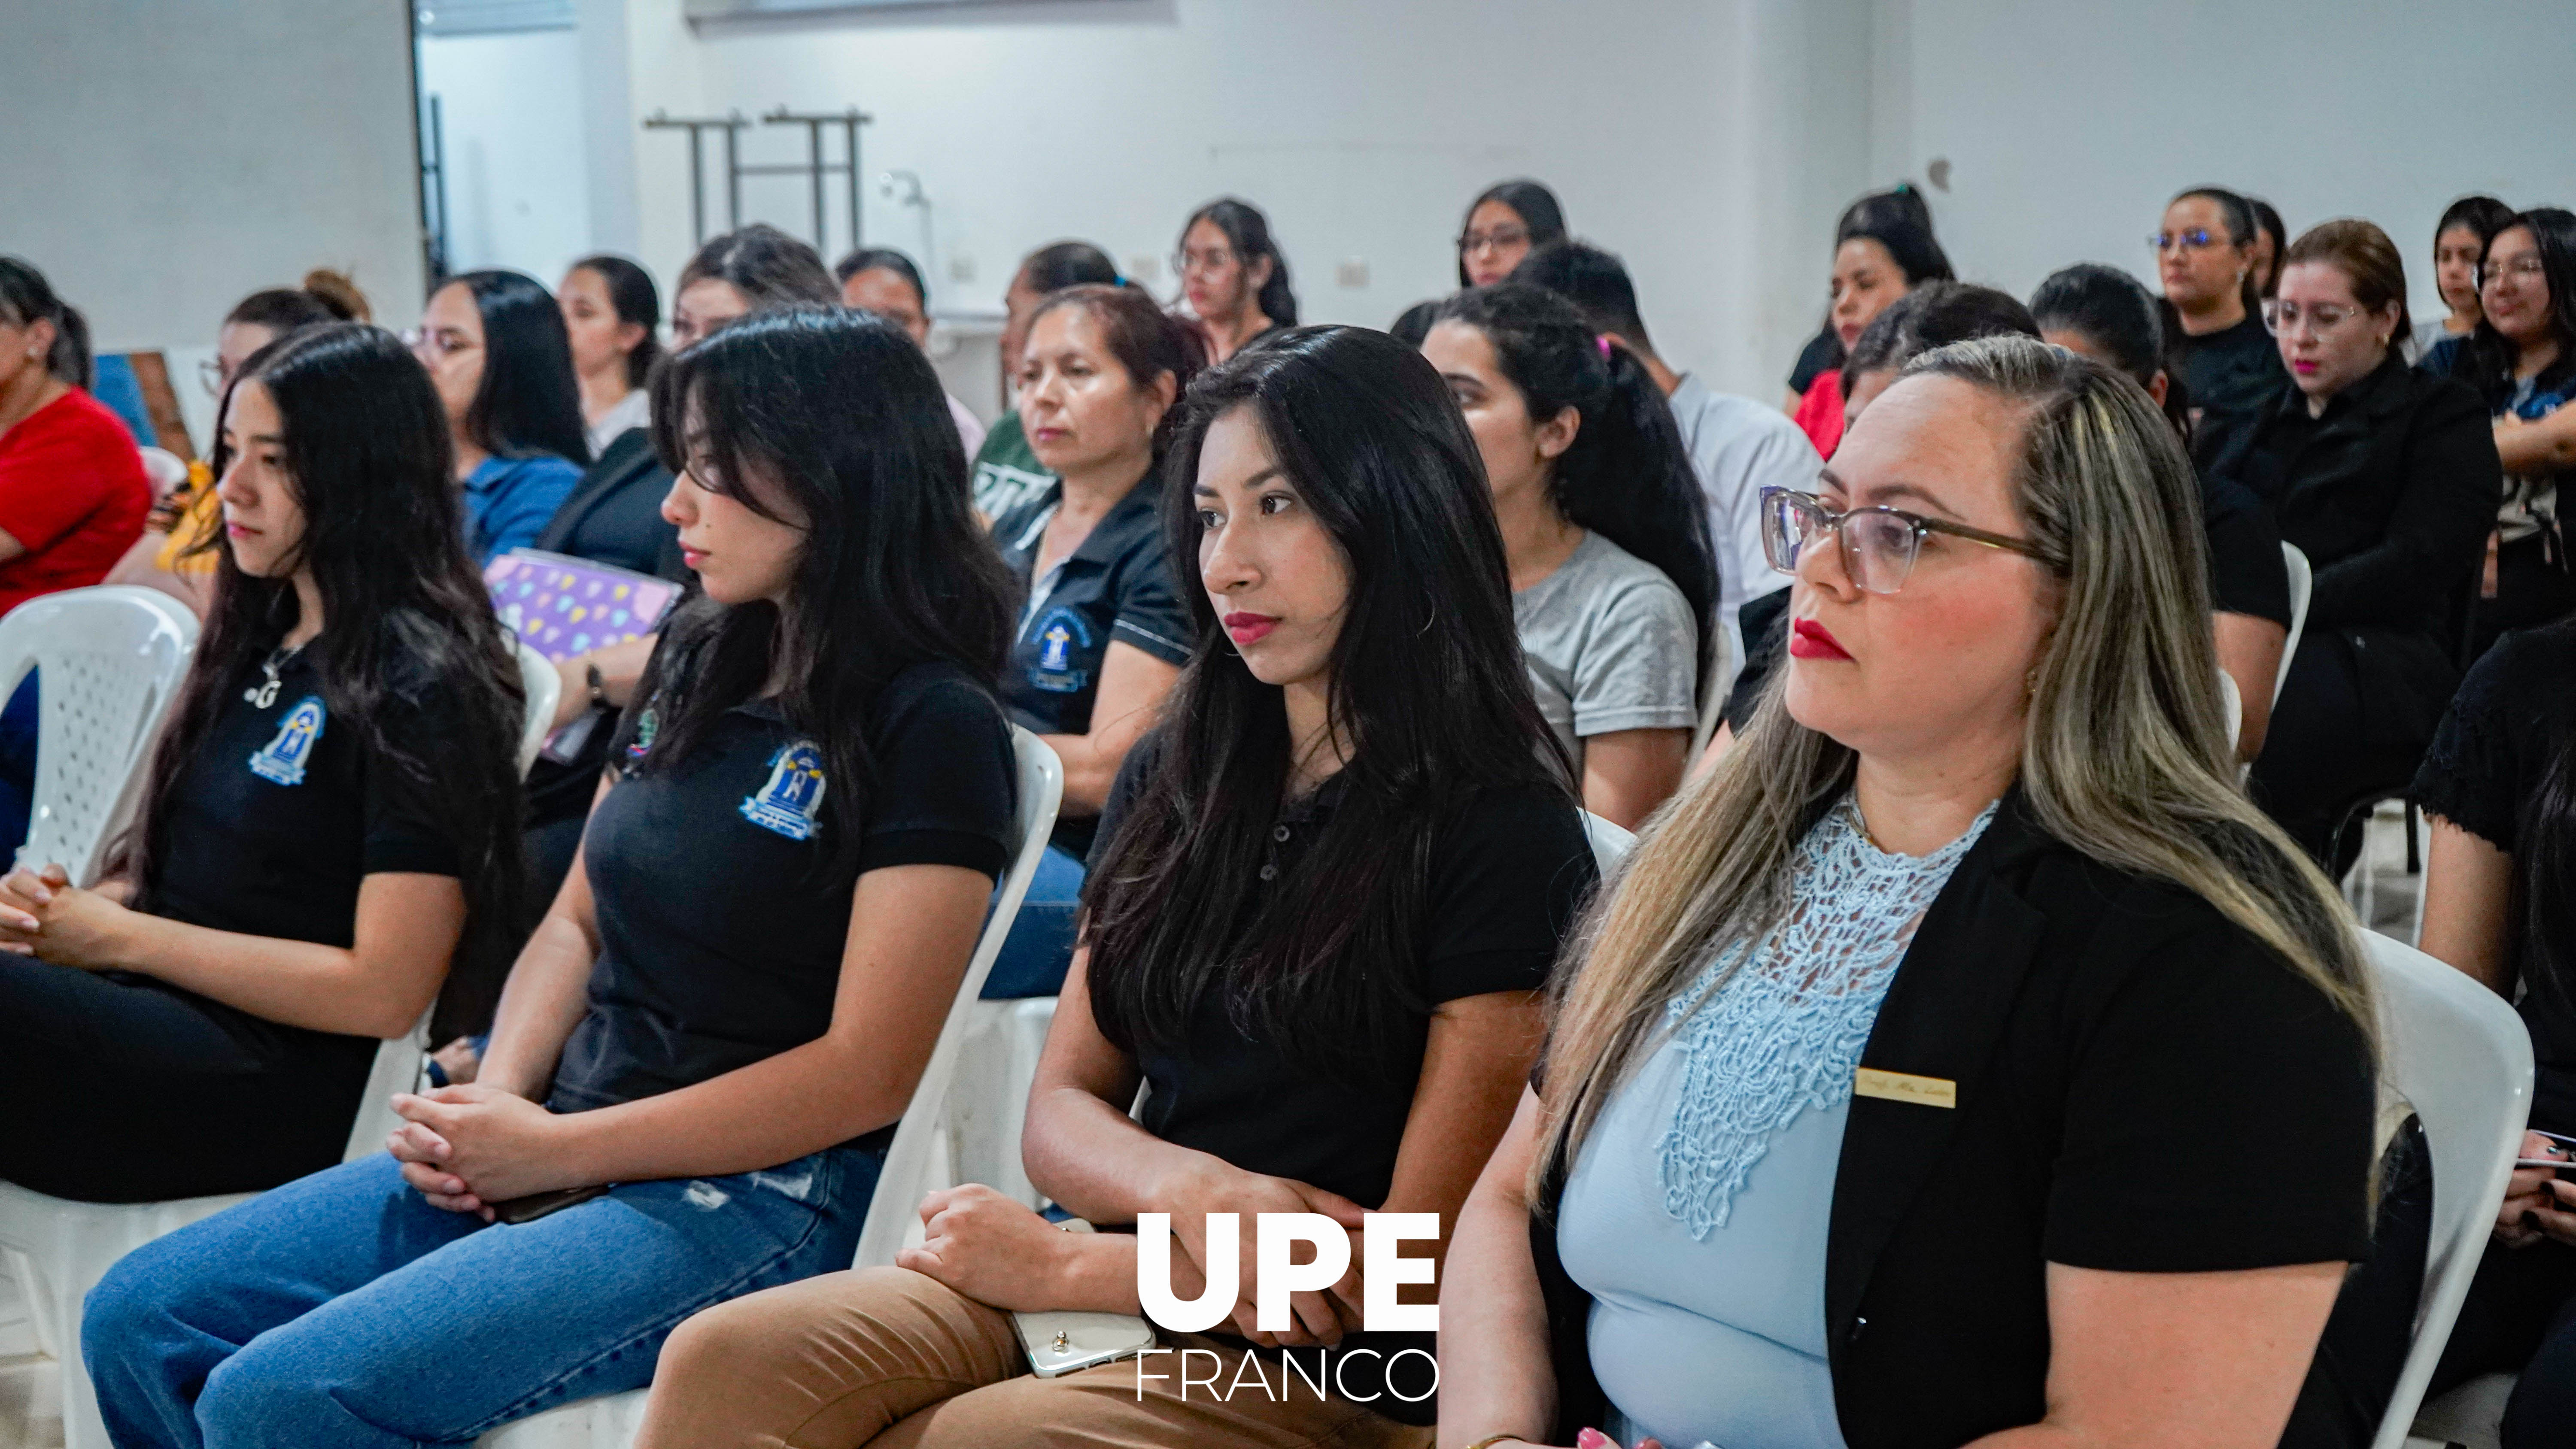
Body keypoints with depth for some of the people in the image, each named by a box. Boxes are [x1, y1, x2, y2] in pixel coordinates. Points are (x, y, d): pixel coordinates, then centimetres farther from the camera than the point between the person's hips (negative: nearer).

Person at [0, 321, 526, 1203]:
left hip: (280, 1079, -8)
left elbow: (383, 991, -13)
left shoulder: (418, 687, -8)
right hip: (158, 1010, 8)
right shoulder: (260, 642, 18)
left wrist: (120, 937, -10)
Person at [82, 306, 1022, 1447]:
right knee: (139, 1322, 0)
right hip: (559, 1145, 8)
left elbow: (865, 1075, -17)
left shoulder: (931, 730, -13)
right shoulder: (698, 665, 12)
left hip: (756, 1196, -8)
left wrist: (552, 1150, -15)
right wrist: (497, 1096, -3)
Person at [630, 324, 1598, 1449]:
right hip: (1121, 1293, 6)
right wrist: (1195, 1191, -11)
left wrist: (1065, 1263, -7)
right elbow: (1063, 1109, 13)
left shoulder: (1503, 836, -7)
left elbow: (1419, 1261, -9)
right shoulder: (1173, 782, 13)